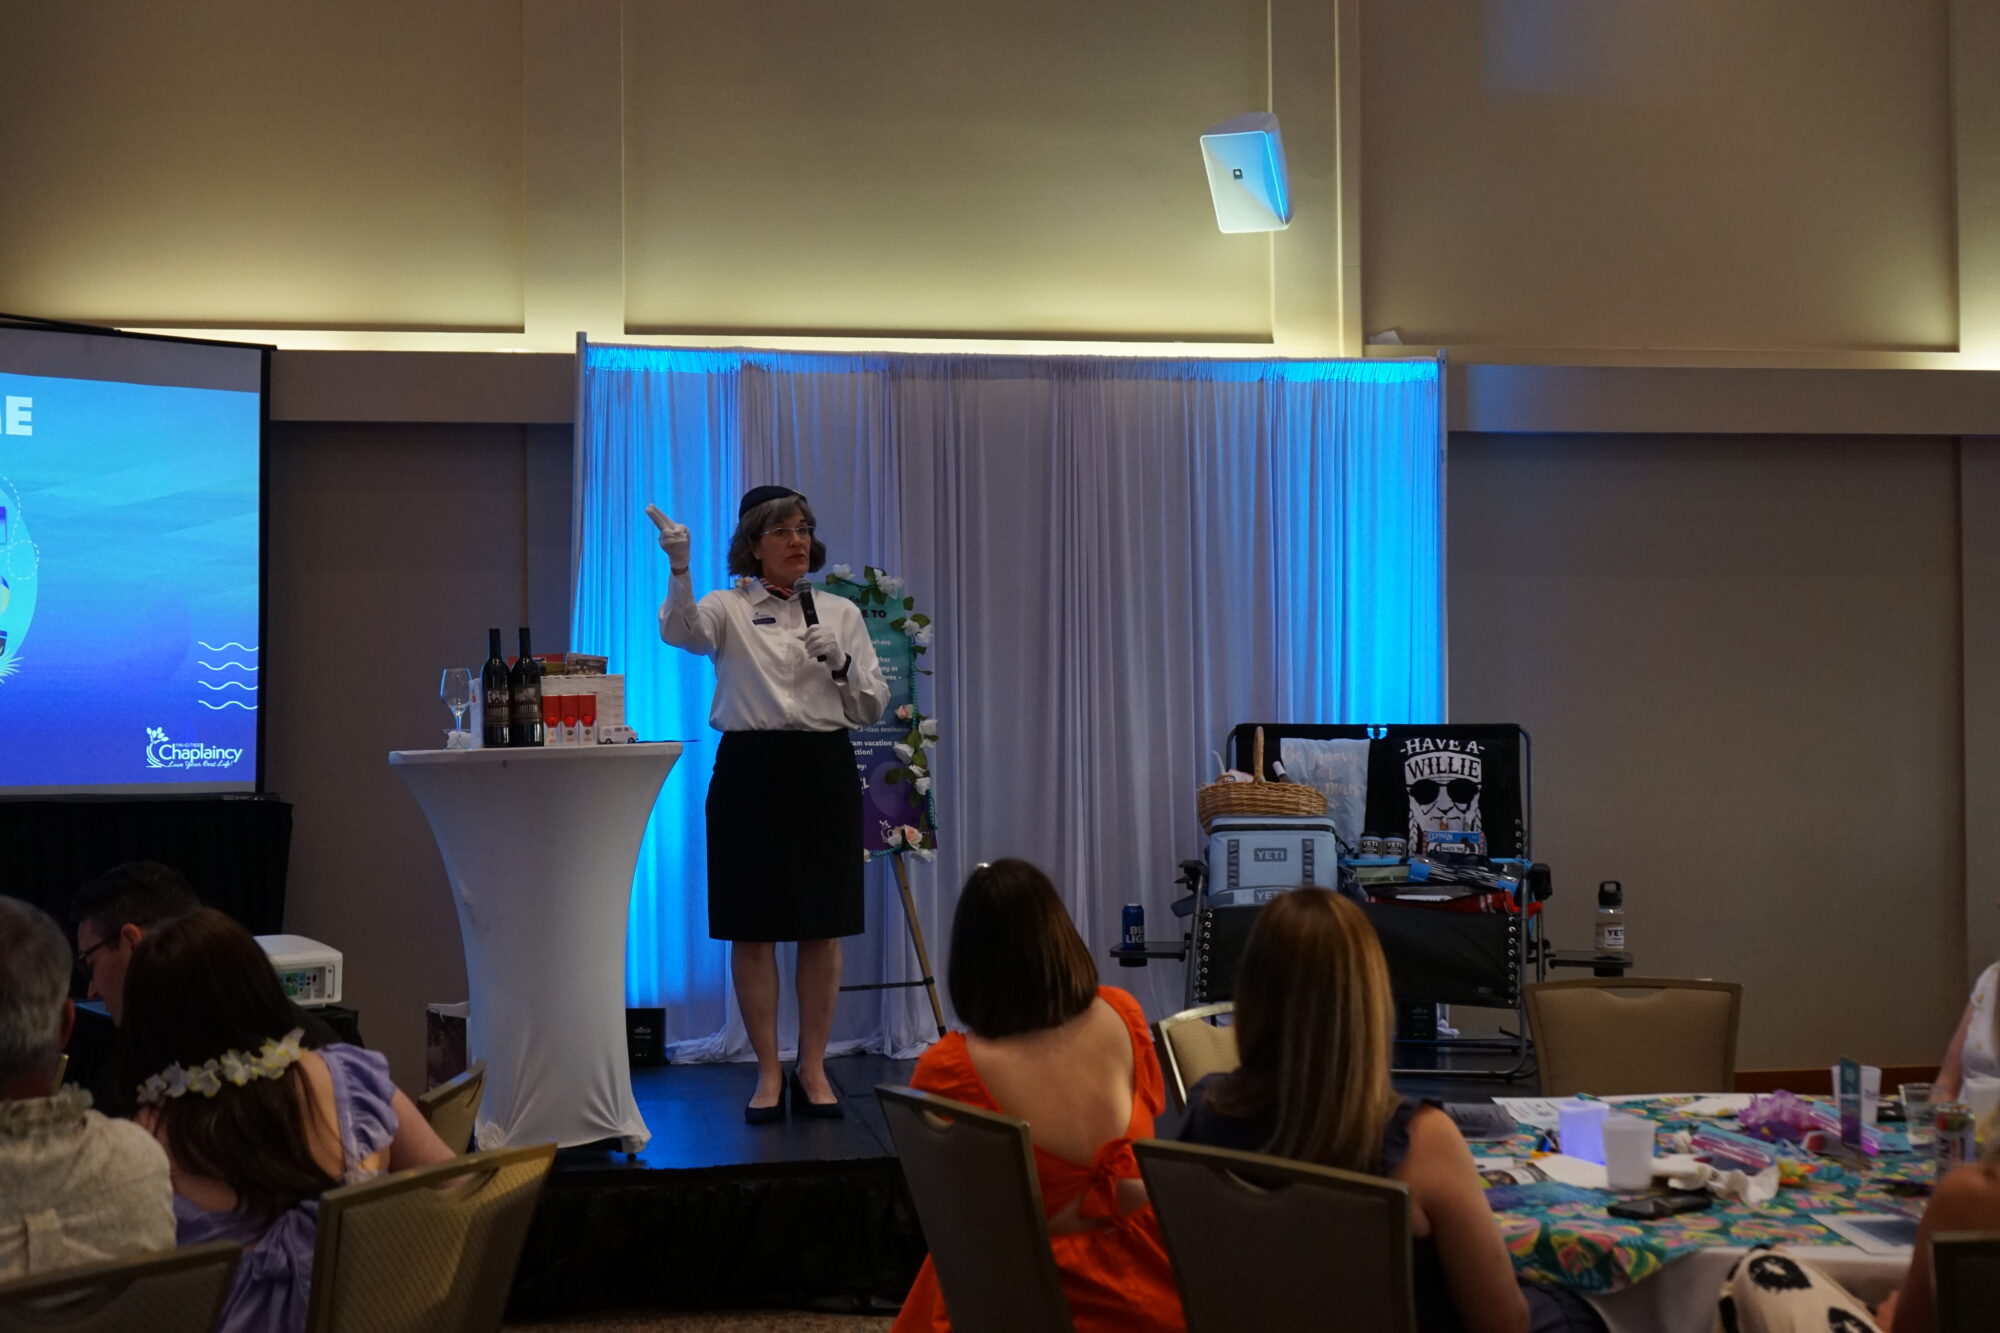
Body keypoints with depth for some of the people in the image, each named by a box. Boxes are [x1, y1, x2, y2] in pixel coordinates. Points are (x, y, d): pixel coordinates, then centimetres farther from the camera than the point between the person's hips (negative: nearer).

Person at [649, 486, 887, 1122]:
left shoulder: (840, 613, 11)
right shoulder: (729, 609, 3)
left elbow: (873, 706, 9)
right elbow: (683, 630, -21)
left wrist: (840, 664, -10)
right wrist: (680, 569, -38)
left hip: (825, 769, 2)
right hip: (751, 768, -2)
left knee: (823, 927, 3)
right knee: (752, 929, 1)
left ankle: (813, 1069, 14)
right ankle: (768, 1073, 11)